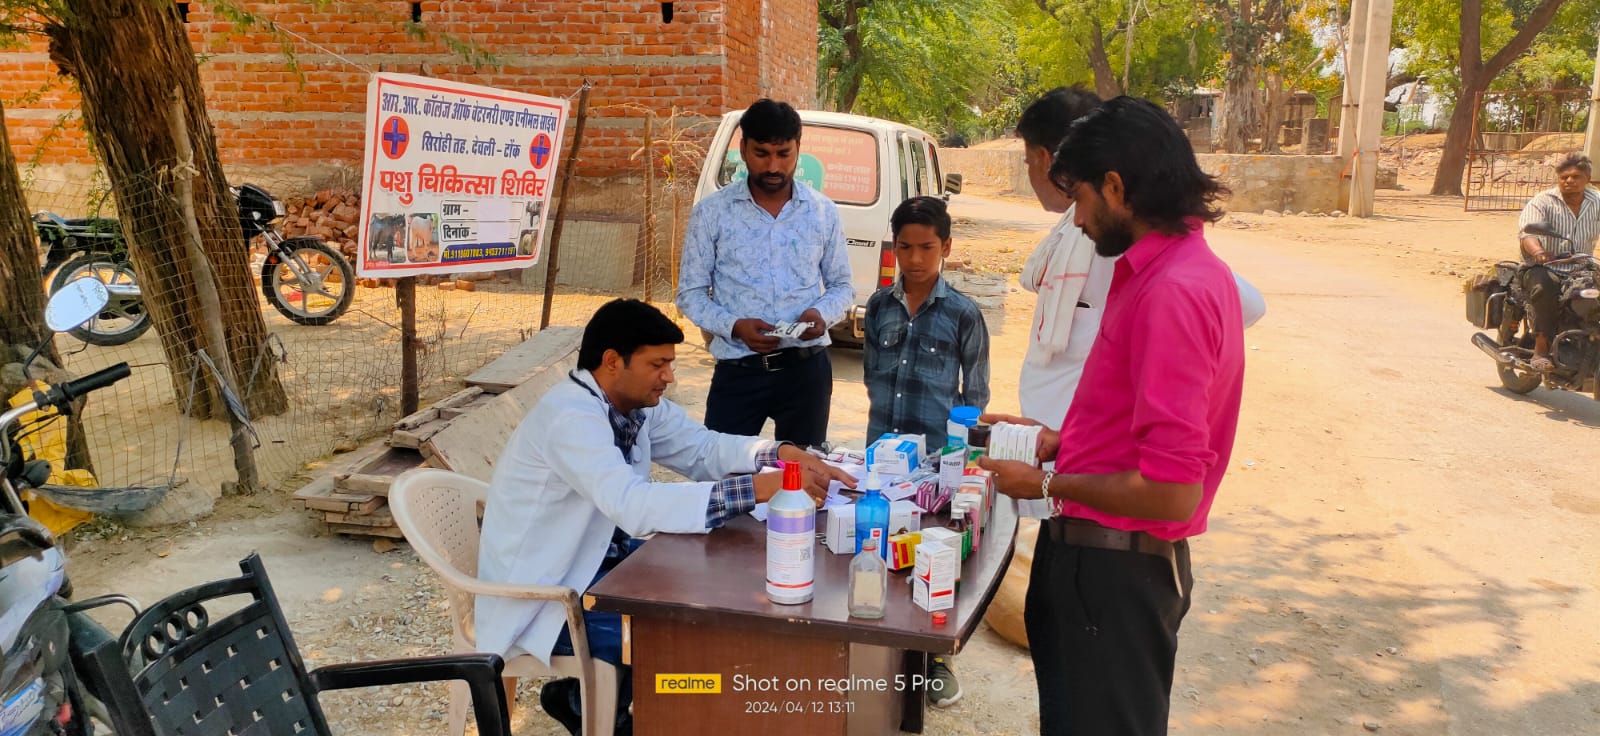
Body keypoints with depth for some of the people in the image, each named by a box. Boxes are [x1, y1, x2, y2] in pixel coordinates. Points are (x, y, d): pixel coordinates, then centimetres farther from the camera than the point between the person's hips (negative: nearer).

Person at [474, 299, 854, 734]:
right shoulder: (572, 418, -29)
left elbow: (703, 448, 3)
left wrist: (782, 454, -17)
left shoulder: (637, 402, -1)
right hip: (539, 594, -9)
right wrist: (759, 489, -42)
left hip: (593, 560, 9)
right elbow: (635, 506, -40)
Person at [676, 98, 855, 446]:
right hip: (737, 370, -2)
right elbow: (690, 294, 1)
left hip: (806, 368, 2)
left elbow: (842, 286, 11)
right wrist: (735, 326, -17)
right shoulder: (711, 213, -2)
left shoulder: (823, 212, 4)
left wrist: (822, 313, -11)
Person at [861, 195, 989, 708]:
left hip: (936, 455, -3)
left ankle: (936, 658, 23)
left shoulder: (963, 313, -8)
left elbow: (975, 394, -3)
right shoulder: (879, 305, 2)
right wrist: (892, 410, 5)